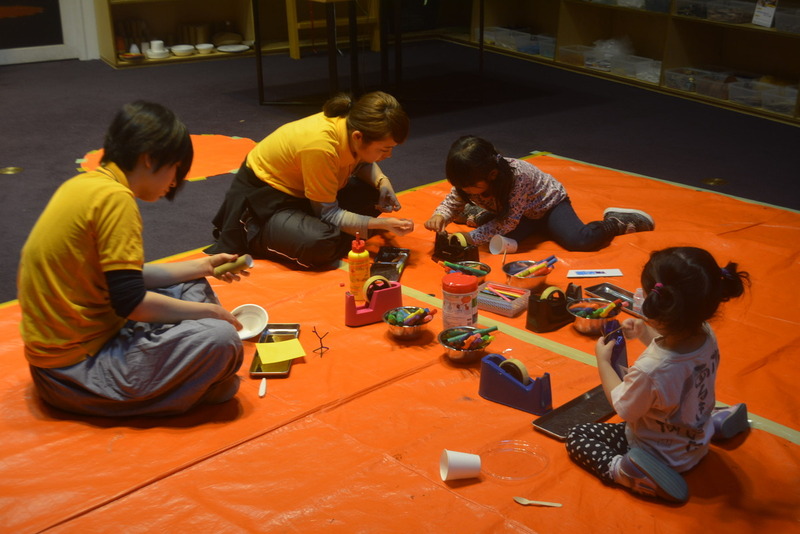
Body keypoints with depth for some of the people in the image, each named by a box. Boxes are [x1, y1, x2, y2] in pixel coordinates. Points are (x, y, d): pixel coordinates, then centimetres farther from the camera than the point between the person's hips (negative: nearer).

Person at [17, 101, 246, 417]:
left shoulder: (85, 184, 7)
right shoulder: (114, 197, -20)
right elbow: (130, 302, -23)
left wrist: (201, 267, 19)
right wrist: (210, 311, -10)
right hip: (76, 371, -10)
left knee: (191, 289, 18)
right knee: (219, 339, -22)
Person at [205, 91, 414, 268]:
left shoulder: (354, 126, -15)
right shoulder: (321, 147, -35)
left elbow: (363, 165, 8)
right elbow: (328, 214, -26)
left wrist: (382, 181, -13)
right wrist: (382, 224, -29)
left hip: (295, 188, 8)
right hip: (261, 195, -8)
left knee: (373, 196, -4)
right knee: (322, 245, -32)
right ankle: (250, 232, -8)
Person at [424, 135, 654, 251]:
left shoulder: (516, 176, -40)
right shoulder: (469, 178, -22)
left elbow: (508, 222, -36)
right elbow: (452, 202, -9)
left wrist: (472, 238, -40)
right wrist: (440, 216, -32)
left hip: (549, 202, -6)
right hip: (519, 214, 6)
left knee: (578, 240, -31)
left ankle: (614, 222, -1)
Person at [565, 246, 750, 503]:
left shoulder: (649, 371, -41)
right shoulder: (706, 336, -21)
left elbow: (623, 408, -18)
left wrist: (603, 361, -8)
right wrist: (646, 334, -1)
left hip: (660, 455, -6)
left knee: (576, 437, 3)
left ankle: (619, 469, -17)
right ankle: (714, 421, 23)